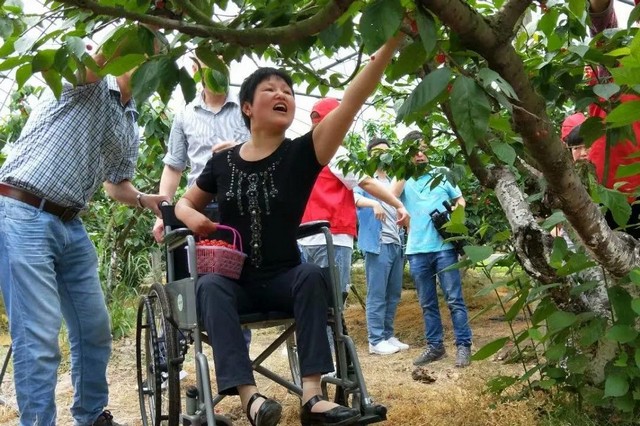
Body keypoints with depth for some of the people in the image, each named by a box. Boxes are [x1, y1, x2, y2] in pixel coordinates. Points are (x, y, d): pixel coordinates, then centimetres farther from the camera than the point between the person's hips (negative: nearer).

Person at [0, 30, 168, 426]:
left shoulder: (130, 127, 17)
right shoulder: (87, 84, -2)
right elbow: (95, 56, -25)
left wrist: (144, 199, 6)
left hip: (72, 226, 8)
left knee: (96, 332, 14)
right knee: (40, 337, -12)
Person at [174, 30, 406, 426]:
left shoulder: (302, 154, -5)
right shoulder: (224, 162, 1)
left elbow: (351, 102, -20)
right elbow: (184, 203, 18)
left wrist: (391, 41, -33)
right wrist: (192, 218, -9)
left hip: (283, 278, 0)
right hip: (234, 279, 1)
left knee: (312, 275, -31)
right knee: (210, 285, -31)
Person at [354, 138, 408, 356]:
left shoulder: (392, 182, 22)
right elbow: (353, 196, -18)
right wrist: (373, 203, -35)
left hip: (396, 244, 7)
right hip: (378, 244, -7)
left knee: (393, 294, 10)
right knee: (377, 294, -5)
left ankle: (388, 335, 19)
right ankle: (376, 340, -1)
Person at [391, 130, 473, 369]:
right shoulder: (404, 180, 9)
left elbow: (459, 199, 18)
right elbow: (393, 194, -12)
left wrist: (456, 208, -4)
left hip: (444, 247, -1)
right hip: (416, 251, 2)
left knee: (454, 299, -3)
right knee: (427, 303, 9)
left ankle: (463, 345, 3)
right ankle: (434, 346, 18)